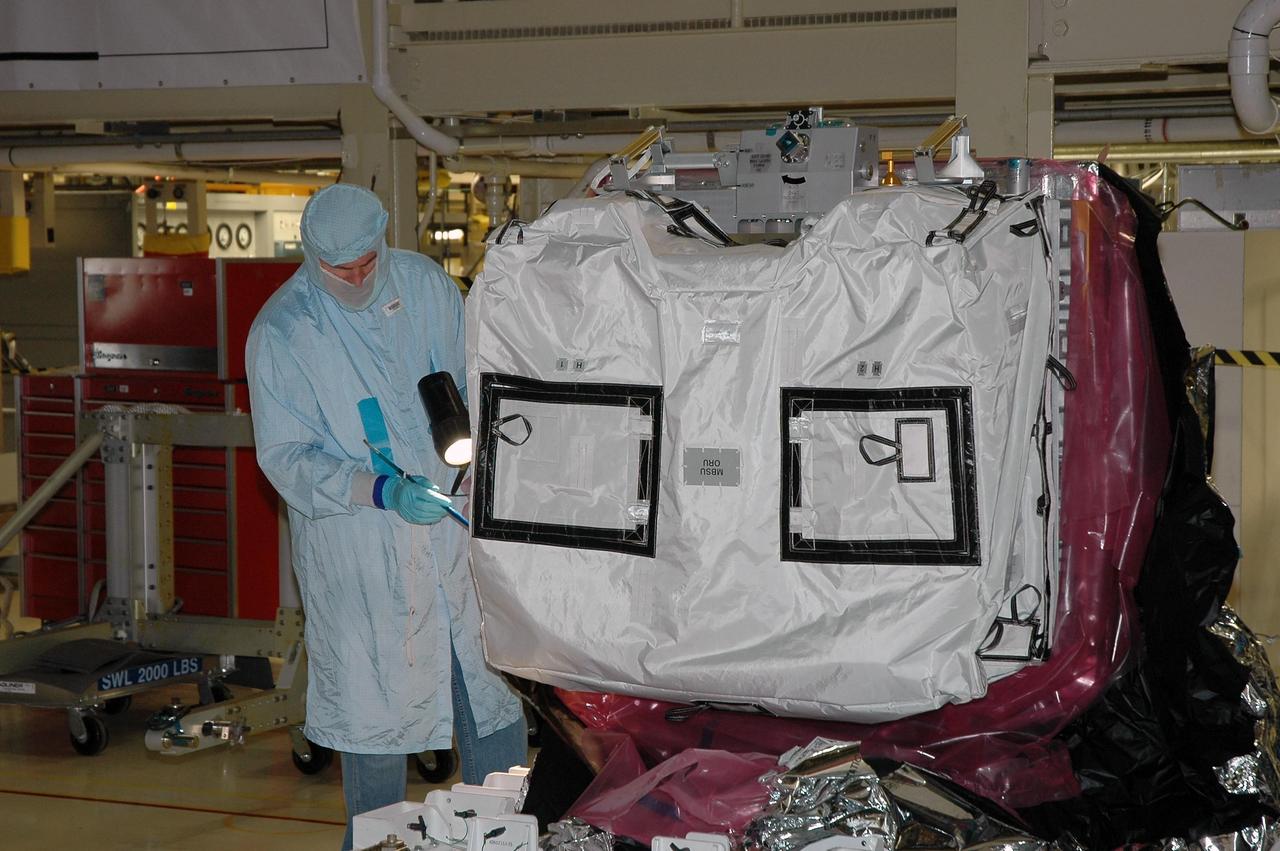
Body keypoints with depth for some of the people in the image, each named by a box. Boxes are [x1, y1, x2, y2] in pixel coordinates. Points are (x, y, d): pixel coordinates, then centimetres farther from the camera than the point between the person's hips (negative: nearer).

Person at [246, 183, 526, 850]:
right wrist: (381, 490, -23)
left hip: (456, 520, 3)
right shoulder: (279, 332, -10)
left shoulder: (425, 283, 0)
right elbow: (285, 457, -10)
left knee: (493, 680, 8)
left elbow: (473, 381, 12)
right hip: (356, 543, -3)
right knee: (374, 699, 4)